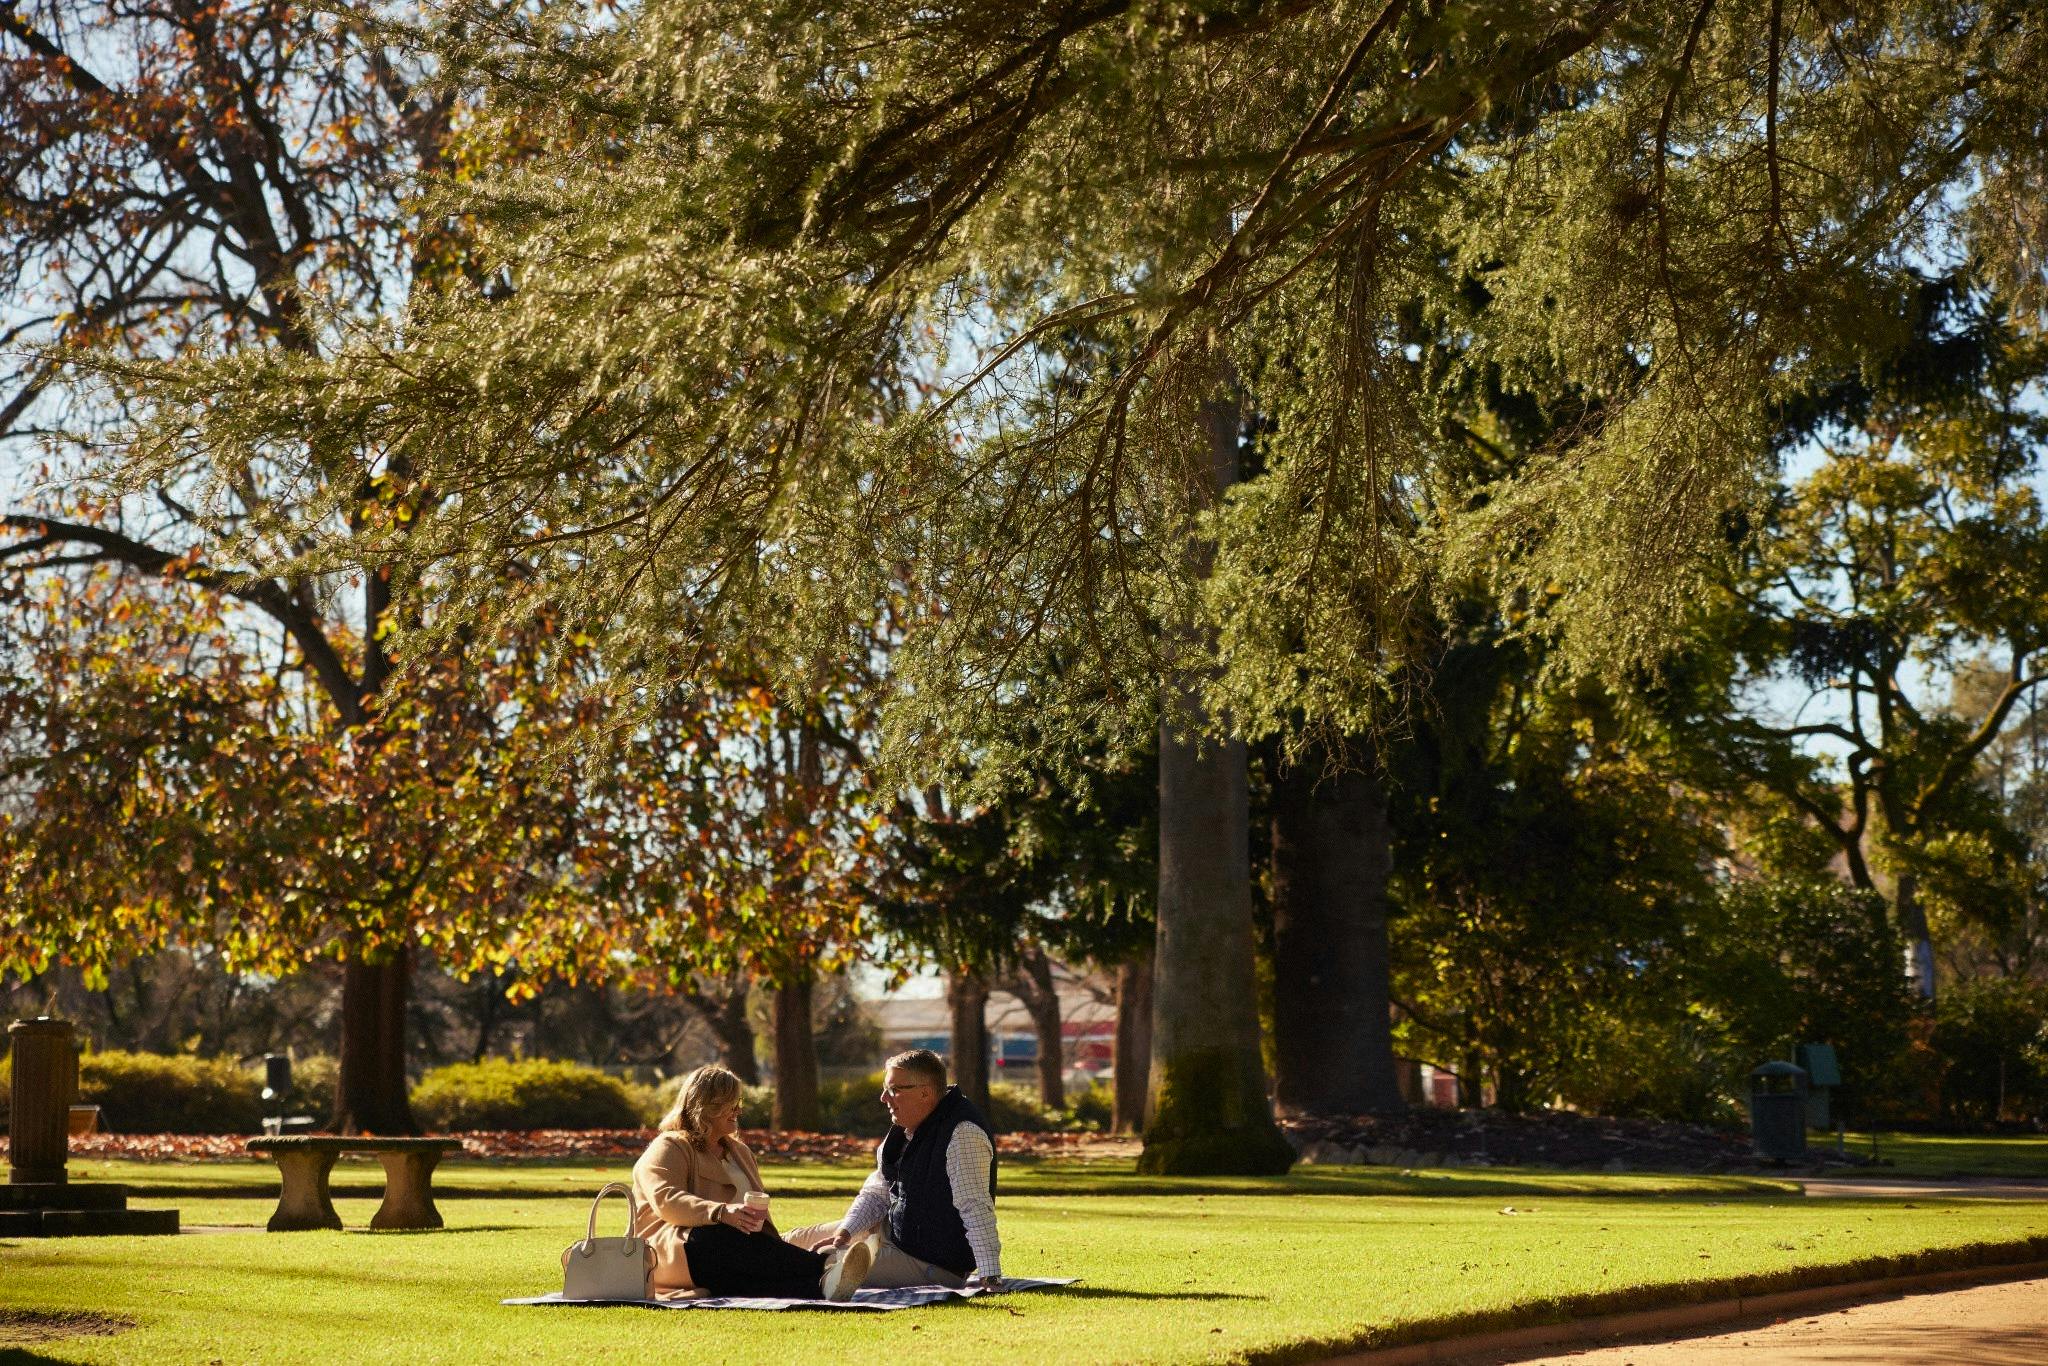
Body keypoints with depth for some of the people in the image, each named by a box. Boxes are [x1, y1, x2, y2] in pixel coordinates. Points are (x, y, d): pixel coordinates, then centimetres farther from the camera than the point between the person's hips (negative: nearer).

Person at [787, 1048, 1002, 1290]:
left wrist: (990, 1276, -37)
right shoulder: (904, 1130, 3)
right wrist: (845, 1232, -7)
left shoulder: (963, 1135, -26)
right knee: (799, 1239, 21)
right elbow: (876, 1193, 9)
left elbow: (975, 1207, -32)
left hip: (934, 1266, -9)